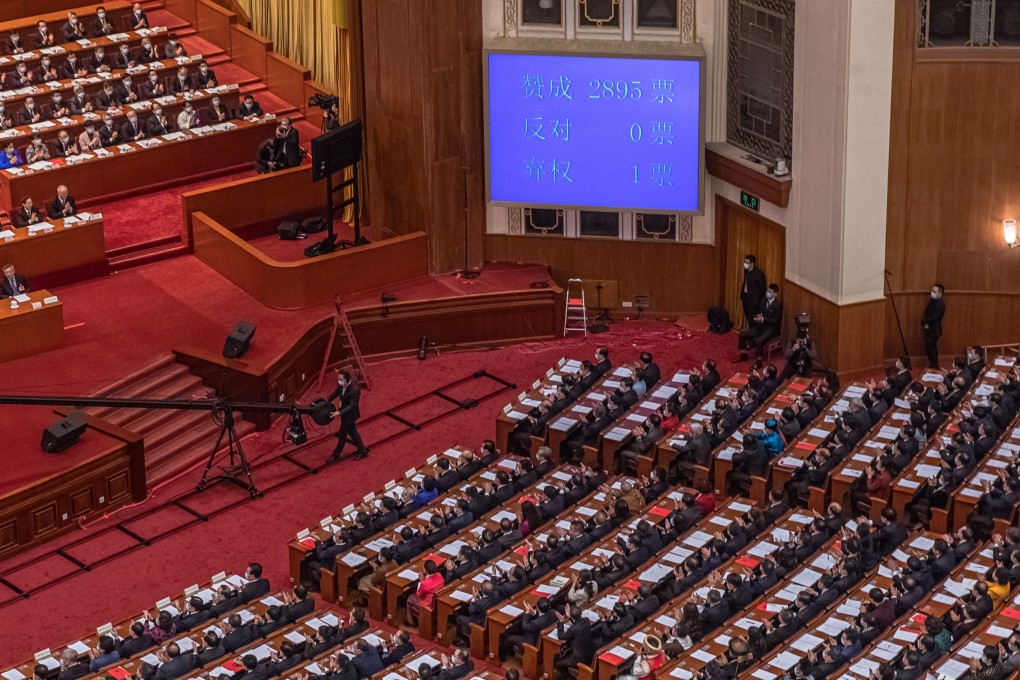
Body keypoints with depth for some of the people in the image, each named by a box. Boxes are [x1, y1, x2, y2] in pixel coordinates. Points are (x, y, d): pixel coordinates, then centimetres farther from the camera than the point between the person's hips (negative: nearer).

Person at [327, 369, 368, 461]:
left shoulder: (355, 390, -36)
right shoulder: (342, 383, -12)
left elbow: (352, 405, -31)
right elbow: (337, 391, 6)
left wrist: (339, 413, -39)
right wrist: (327, 400, -6)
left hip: (349, 415, -8)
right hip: (344, 411, 8)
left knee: (342, 435, 9)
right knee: (351, 431, 23)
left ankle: (336, 455, 28)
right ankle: (362, 450, 40)